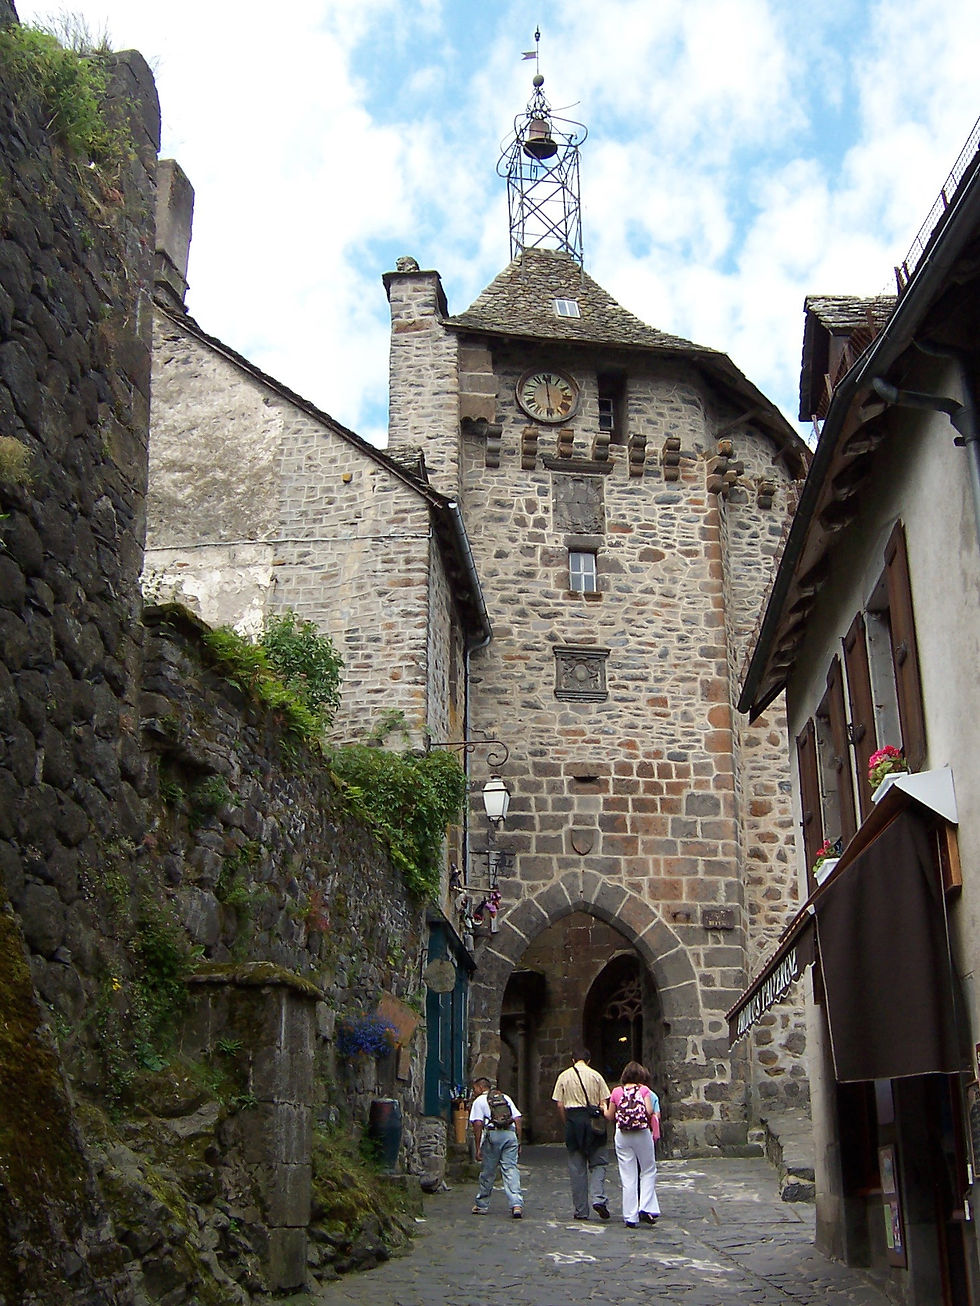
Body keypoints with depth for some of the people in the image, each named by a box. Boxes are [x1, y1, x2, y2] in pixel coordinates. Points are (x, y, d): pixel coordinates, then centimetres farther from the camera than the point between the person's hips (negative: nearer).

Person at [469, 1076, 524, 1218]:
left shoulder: (479, 1101, 9)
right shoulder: (506, 1098, 22)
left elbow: (478, 1124, -3)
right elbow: (518, 1120, 14)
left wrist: (478, 1148, -3)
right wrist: (519, 1142, 15)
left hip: (492, 1135, -3)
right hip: (510, 1134, 3)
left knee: (487, 1172, 9)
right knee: (511, 1169, 0)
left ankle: (481, 1205, 21)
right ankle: (517, 1204, -13)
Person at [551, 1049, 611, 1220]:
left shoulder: (563, 1076, 5)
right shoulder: (596, 1076, 3)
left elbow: (559, 1105, 1)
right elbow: (604, 1103, 0)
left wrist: (566, 1123, 12)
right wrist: (602, 1121, 12)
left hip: (573, 1118, 1)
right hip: (593, 1121, -1)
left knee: (577, 1168, 6)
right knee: (598, 1163, 7)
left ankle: (581, 1211, 9)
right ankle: (598, 1198, -14)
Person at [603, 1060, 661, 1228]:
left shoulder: (616, 1092, 4)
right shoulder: (645, 1091, -1)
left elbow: (610, 1116, 11)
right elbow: (651, 1112, -13)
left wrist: (603, 1107, 31)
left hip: (622, 1137, 2)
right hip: (643, 1134, -2)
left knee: (628, 1177, 6)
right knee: (648, 1171, 14)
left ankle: (630, 1217, 7)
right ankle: (646, 1208, -1)